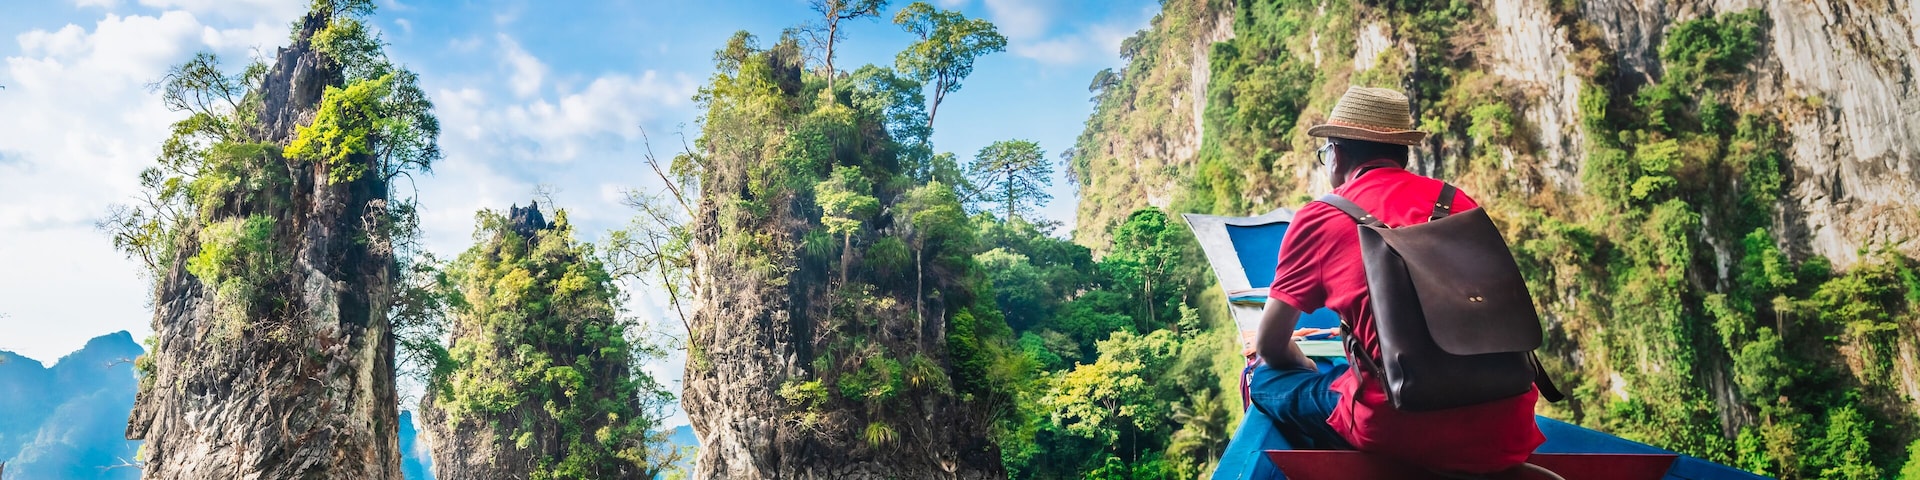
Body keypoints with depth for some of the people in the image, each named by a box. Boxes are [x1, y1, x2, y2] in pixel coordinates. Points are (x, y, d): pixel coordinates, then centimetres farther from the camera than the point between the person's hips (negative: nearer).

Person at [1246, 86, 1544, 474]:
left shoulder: (1318, 219, 0)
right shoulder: (1459, 203, 13)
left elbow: (1270, 346, 7)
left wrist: (1310, 369, 29)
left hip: (1402, 429, -5)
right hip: (1505, 427, 5)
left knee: (1266, 382, 18)